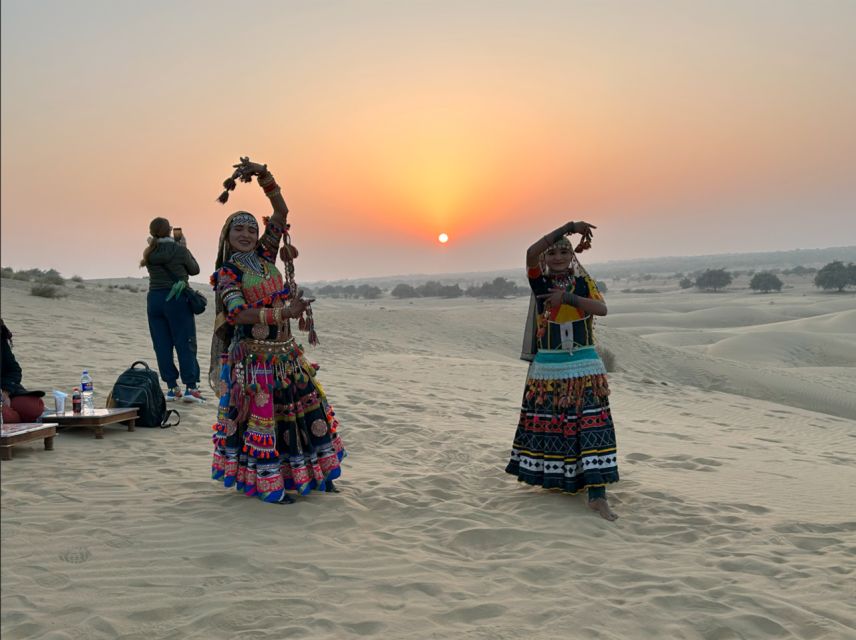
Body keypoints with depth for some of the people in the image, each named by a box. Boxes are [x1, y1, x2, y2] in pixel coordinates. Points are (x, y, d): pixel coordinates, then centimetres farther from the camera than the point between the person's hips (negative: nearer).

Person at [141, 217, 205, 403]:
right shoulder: (179, 250, -8)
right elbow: (194, 269, 5)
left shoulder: (149, 253, 3)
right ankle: (190, 387, -5)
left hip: (154, 299, 4)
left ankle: (172, 387, 8)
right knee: (185, 344, 0)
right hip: (177, 299, -4)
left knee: (162, 345, 8)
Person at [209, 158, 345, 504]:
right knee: (260, 417, 1)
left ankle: (315, 474, 23)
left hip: (286, 352, 6)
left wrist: (264, 175, -7)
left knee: (306, 409, 10)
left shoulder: (265, 255, 8)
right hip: (253, 356, -6)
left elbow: (281, 212, 3)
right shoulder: (227, 273, -6)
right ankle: (267, 484, 15)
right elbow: (238, 313, -21)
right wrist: (283, 312, -29)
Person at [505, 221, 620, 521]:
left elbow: (602, 308, -10)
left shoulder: (583, 282, 6)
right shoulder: (540, 281, 2)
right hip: (548, 365, 0)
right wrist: (569, 227, -21)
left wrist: (567, 297, -20)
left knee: (590, 422, -7)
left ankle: (597, 493, -8)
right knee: (548, 422, 5)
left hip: (584, 365, 0)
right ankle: (555, 477, 27)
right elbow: (530, 252, -18)